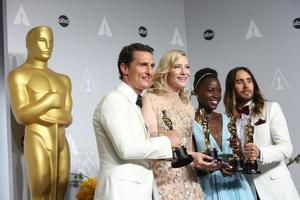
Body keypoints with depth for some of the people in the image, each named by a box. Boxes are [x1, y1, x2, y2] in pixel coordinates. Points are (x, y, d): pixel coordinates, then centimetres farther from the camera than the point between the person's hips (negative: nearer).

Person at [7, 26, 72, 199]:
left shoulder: (63, 80, 17)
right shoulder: (18, 75, -2)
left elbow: (68, 118, 5)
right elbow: (21, 116, -14)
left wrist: (36, 113, -10)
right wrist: (50, 100, -9)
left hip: (61, 144, 7)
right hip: (38, 144, -7)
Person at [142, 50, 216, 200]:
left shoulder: (188, 107, 14)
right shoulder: (150, 99, -5)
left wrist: (199, 160, -2)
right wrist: (189, 155, -18)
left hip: (188, 181, 6)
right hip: (163, 180, -5)